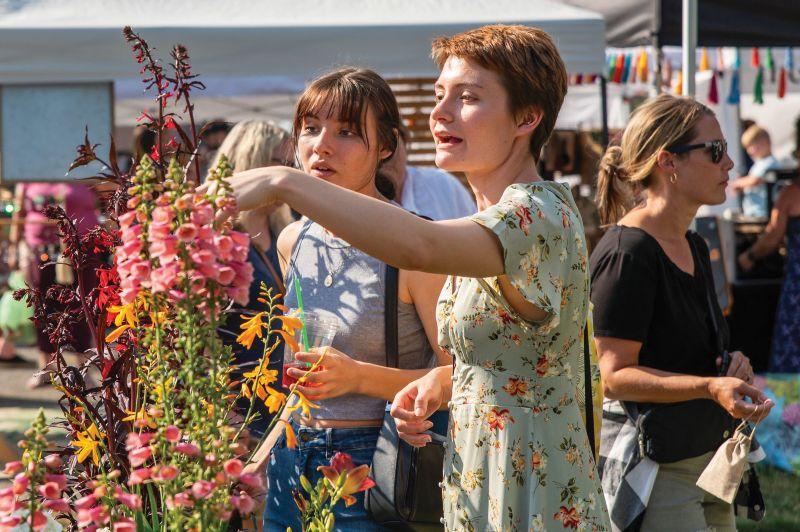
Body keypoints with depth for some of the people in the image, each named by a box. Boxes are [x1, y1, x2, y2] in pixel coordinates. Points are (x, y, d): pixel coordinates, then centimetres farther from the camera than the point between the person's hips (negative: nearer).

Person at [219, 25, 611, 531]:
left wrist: (285, 183, -38)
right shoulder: (495, 218, 12)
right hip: (475, 490, 9)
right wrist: (441, 382, 2)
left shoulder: (541, 211, -19)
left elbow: (420, 246, -38)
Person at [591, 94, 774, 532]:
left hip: (705, 458, 9)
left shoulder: (695, 248, 13)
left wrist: (731, 367, 4)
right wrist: (710, 387, -31)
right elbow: (615, 375, -19)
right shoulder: (627, 253, -16)